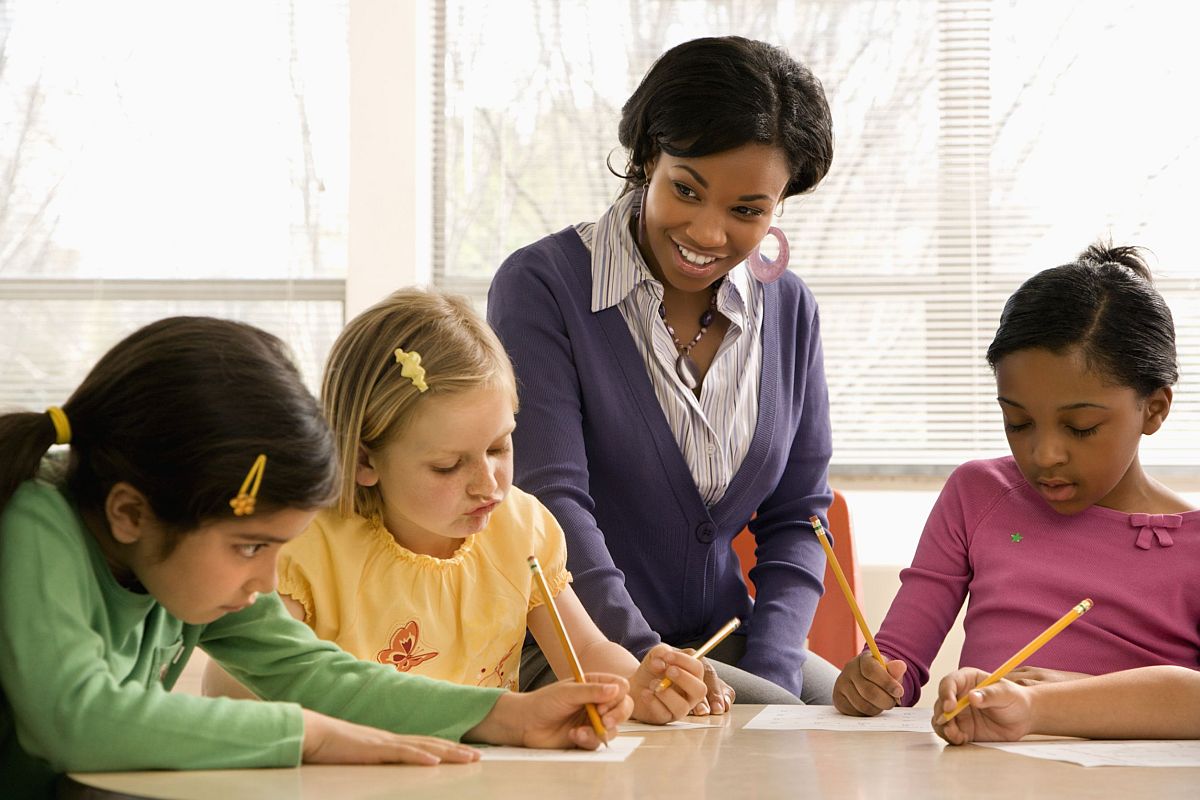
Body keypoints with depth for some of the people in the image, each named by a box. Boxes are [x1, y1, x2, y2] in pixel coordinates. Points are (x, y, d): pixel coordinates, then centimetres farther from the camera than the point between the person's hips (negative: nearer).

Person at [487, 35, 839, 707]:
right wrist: (643, 661, -28)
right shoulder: (542, 286, -9)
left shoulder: (789, 310, 7)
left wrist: (768, 673, -7)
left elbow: (795, 517, 9)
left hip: (723, 641, 6)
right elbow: (550, 496, -17)